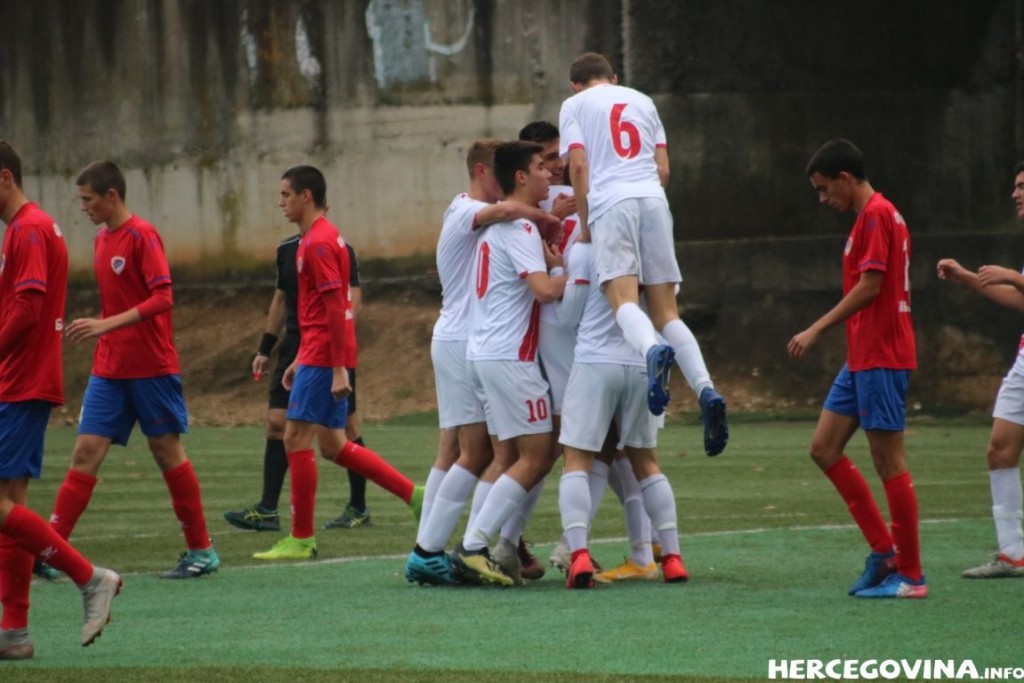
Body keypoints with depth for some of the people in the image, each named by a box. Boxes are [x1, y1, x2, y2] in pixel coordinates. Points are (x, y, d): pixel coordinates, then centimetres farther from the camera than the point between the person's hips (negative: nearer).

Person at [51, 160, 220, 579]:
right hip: (109, 369, 7)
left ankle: (201, 551, 14)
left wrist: (106, 325, -27)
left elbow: (162, 298, -20)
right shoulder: (103, 240, 11)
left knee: (167, 451, 2)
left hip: (151, 368, -7)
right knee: (86, 452, -1)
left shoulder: (142, 236, -12)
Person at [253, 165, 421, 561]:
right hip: (316, 354, 10)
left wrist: (338, 368, -23)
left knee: (296, 438, -6)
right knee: (333, 446, 11)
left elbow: (335, 307, -20)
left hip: (322, 359, -10)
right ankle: (413, 494, 12)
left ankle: (301, 539, -1)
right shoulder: (320, 237, 17)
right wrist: (299, 360, 24)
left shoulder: (318, 243, -14)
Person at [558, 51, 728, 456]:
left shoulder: (574, 105, 14)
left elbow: (578, 166, 3)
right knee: (665, 310, 3)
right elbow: (663, 169, 19)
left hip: (610, 201, -4)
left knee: (623, 299, -19)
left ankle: (653, 352, -52)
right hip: (653, 198, 4)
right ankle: (705, 389, -19)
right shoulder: (642, 101, 25)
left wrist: (584, 224, 9)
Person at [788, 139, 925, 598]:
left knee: (888, 460, -6)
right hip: (861, 358, 10)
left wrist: (816, 331, -18)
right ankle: (884, 550, 11)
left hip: (881, 358, -10)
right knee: (824, 448, 9)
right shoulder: (873, 216, 17)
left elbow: (870, 286, -20)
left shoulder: (876, 215, -13)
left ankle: (910, 576, -1)